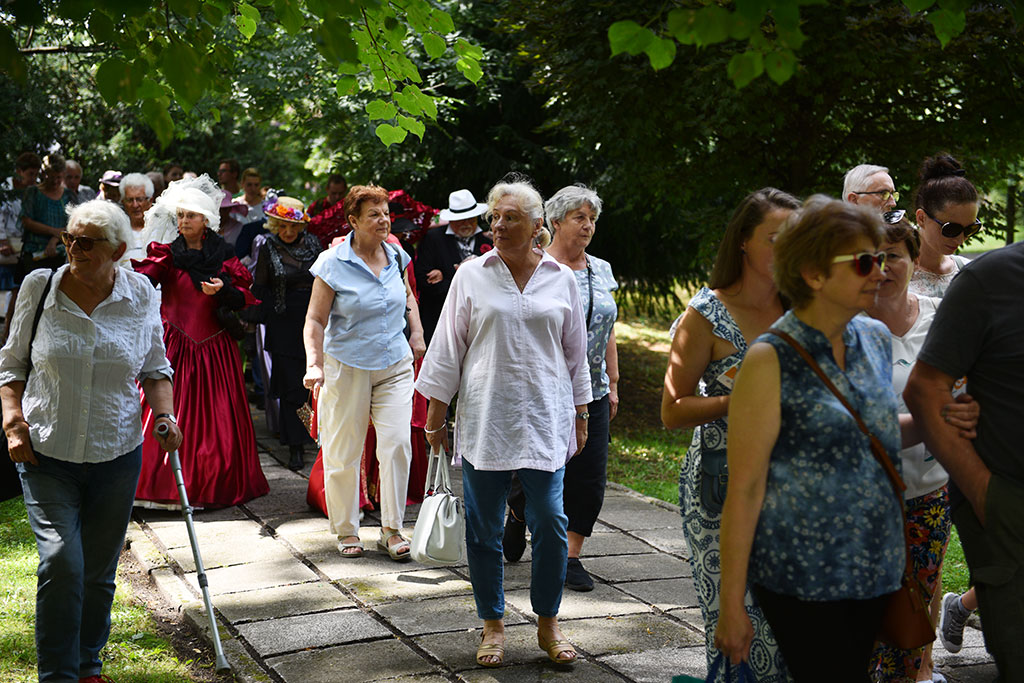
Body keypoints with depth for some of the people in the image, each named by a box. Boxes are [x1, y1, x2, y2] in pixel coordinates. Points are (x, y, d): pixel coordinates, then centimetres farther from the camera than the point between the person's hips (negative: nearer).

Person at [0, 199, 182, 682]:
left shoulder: (140, 296, -1)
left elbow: (155, 368, 11)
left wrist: (163, 413, -6)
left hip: (116, 456, 2)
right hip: (46, 455, -1)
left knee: (99, 571, 12)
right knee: (61, 563, -15)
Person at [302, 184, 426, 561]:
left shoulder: (396, 256, 5)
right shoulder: (333, 264, -9)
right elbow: (315, 321, -8)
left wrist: (417, 332, 14)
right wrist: (314, 364, -20)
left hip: (395, 365, 3)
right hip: (347, 366, -3)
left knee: (397, 443, -7)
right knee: (343, 452, 4)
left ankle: (391, 529, 5)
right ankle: (346, 530, 21)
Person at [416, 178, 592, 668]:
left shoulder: (561, 279, 7)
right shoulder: (471, 276, 4)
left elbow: (575, 352, 14)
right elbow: (448, 347, 7)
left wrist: (580, 415, 14)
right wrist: (435, 416, 5)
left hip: (544, 419, 0)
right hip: (484, 420, 0)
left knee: (550, 522, -3)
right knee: (484, 526, 4)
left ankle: (547, 624, 15)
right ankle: (492, 625, 18)